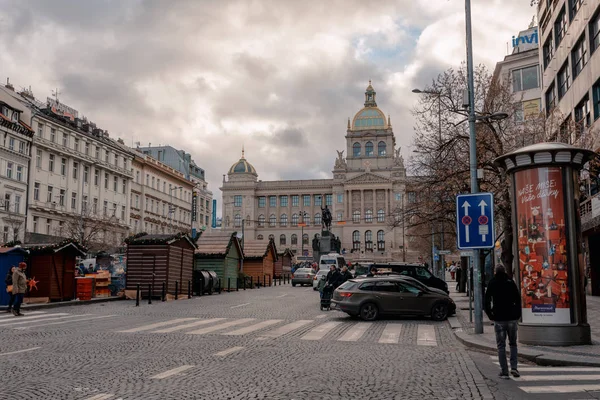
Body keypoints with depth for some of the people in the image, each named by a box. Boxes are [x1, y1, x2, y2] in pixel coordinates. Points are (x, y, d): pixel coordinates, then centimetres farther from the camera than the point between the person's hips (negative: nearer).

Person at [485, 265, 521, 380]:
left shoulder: (492, 284, 2)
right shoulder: (511, 282, 4)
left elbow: (487, 301, -2)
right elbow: (518, 300, 1)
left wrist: (490, 315, 6)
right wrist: (517, 314, 8)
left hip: (499, 319, -1)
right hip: (511, 318, 1)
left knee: (501, 346, 3)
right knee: (513, 343, 15)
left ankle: (504, 372, 0)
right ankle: (513, 367, 1)